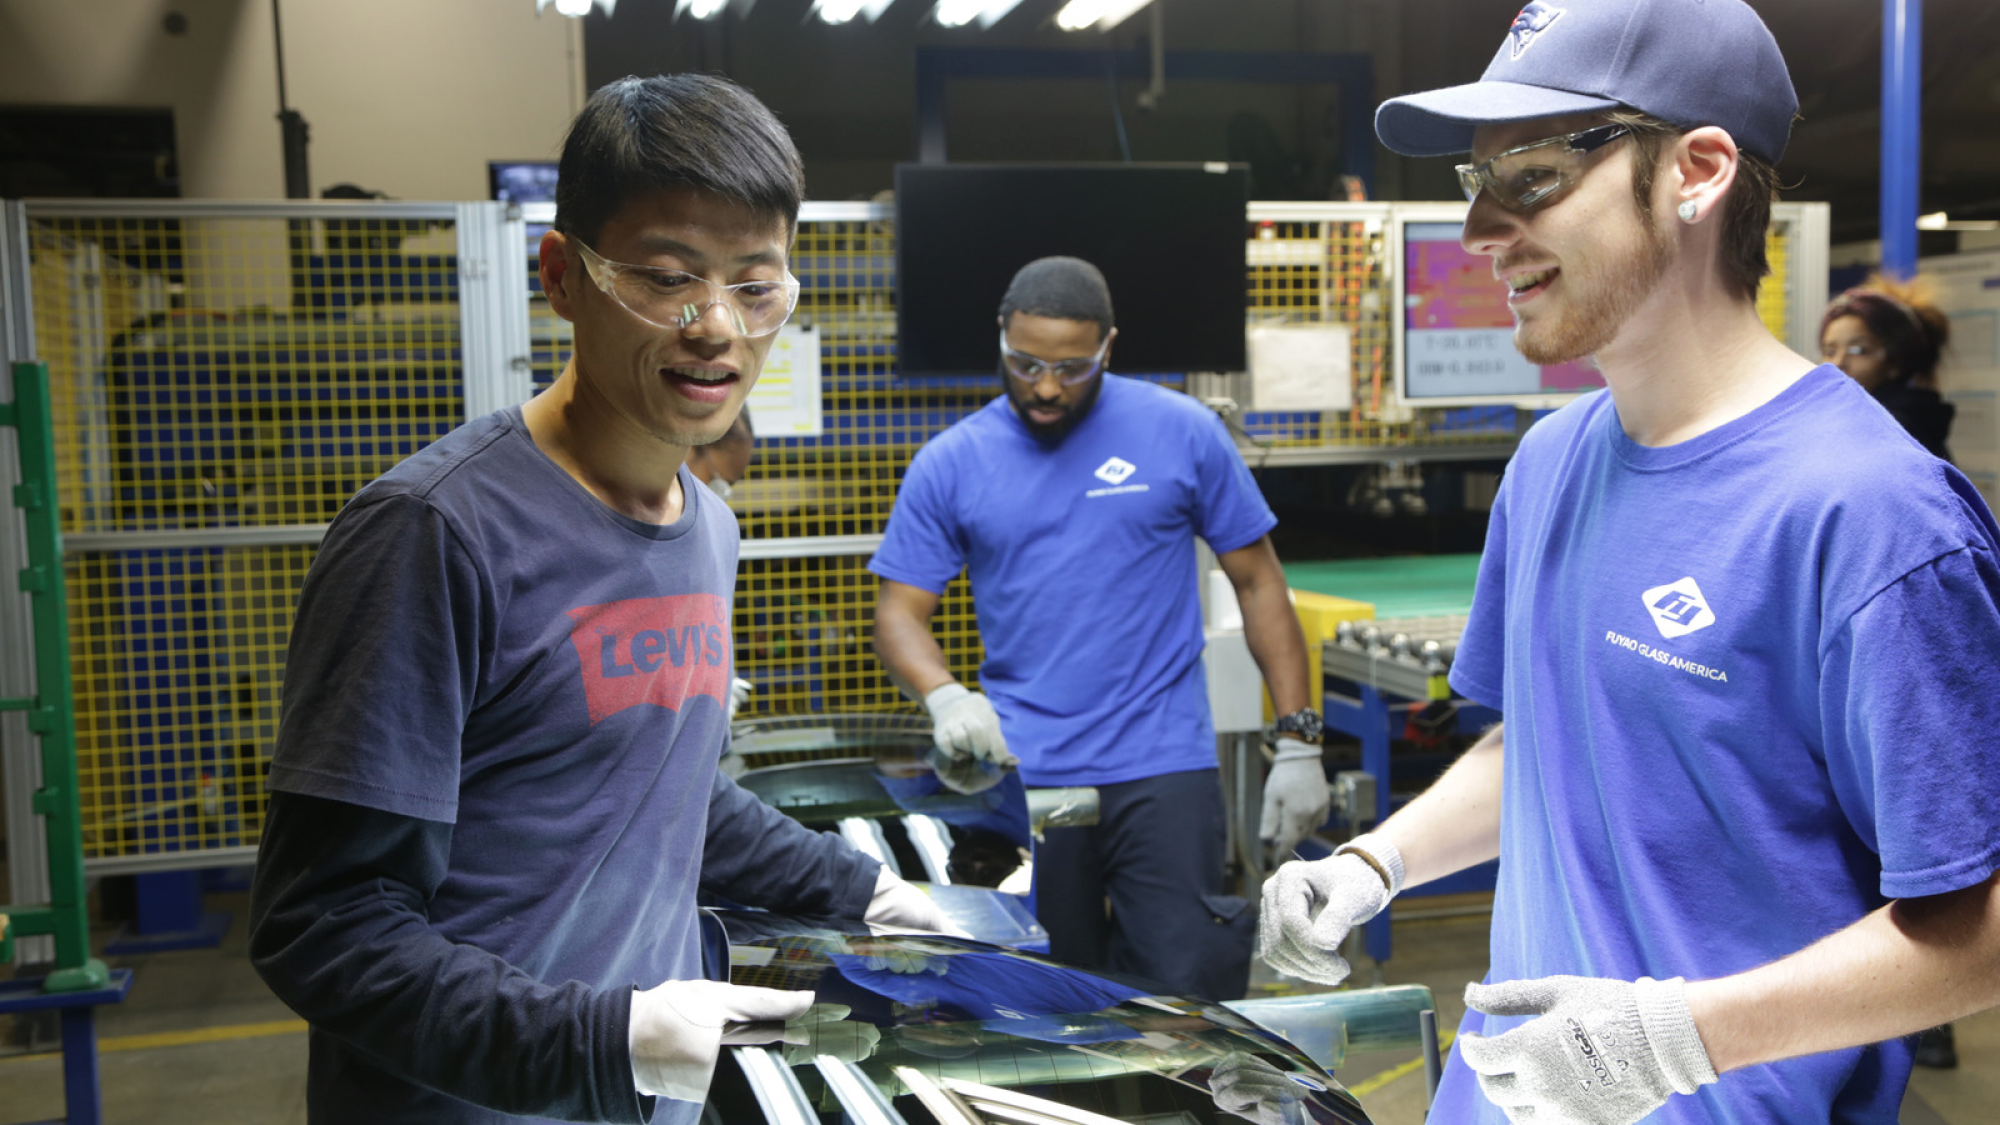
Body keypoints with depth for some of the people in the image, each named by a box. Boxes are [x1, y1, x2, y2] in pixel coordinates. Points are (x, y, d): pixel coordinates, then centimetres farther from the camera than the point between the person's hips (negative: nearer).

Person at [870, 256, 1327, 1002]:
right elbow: (899, 612, 5)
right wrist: (945, 697, -17)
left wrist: (1298, 741, 1)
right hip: (1020, 777, 1)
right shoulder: (949, 464, 5)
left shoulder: (1182, 434, 2)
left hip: (1165, 770, -1)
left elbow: (1258, 583, 6)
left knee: (1187, 996, -5)